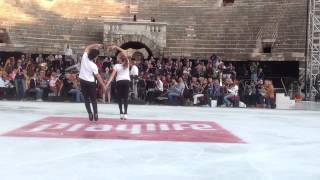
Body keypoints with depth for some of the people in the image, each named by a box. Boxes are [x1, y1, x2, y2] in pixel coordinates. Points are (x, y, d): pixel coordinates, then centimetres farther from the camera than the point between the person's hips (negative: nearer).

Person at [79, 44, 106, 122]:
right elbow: (98, 76, -14)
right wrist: (103, 85, -6)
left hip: (82, 81, 4)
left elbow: (87, 48, 7)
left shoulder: (84, 57, -11)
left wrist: (96, 45, 7)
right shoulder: (93, 66, -20)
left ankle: (90, 114, 2)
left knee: (86, 99, 8)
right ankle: (95, 114, 1)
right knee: (93, 99, 8)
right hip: (90, 83, -4)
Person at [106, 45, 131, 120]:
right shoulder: (127, 63, 0)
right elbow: (125, 53, 11)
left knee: (119, 98, 8)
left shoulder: (116, 66, -8)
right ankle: (125, 113, -7)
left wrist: (107, 84, -17)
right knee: (125, 97, 2)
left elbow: (112, 76, -15)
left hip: (119, 82, -2)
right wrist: (116, 47, 9)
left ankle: (121, 113, 3)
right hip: (127, 81, 2)